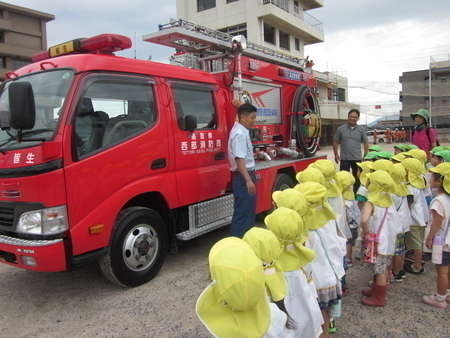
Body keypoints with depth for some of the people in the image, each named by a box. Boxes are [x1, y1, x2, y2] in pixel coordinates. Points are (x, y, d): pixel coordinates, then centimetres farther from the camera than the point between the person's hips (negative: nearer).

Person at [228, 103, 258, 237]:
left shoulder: (243, 130, 12)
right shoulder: (240, 134, -19)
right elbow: (239, 159, -25)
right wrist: (248, 180, -28)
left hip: (247, 173, 11)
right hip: (243, 176, -11)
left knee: (249, 210, 19)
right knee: (243, 211, -5)